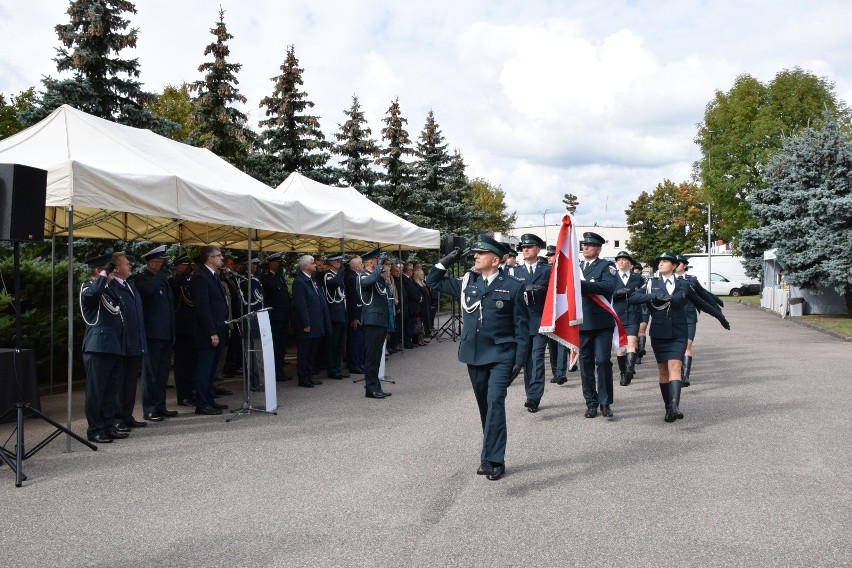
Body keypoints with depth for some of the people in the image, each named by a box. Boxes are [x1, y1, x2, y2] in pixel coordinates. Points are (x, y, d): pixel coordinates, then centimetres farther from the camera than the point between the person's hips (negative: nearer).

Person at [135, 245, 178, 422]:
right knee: (151, 373, -4)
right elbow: (149, 289, -32)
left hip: (166, 334, 8)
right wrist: (162, 274, -17)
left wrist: (172, 332, 18)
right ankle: (149, 410, 0)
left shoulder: (163, 281, 19)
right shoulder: (143, 279, -6)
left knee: (162, 373, 11)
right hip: (152, 334, -8)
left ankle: (160, 407, 18)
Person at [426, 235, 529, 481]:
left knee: (495, 404, -15)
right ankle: (492, 455, 23)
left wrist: (520, 359, -9)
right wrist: (446, 261, 2)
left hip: (501, 355, -5)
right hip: (474, 355, 5)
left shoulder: (513, 286, -5)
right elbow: (433, 281, 17)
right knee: (485, 406, 12)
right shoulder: (467, 282, 6)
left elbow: (521, 325, -4)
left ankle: (493, 459, -11)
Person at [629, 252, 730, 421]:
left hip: (678, 333, -1)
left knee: (674, 367, -16)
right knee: (663, 370, 6)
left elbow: (701, 302, 18)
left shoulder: (683, 284, 6)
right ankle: (669, 408, 15)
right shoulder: (652, 283, 5)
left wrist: (720, 316, 25)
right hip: (659, 333, 1)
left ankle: (675, 406, -27)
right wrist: (654, 296, -20)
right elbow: (632, 298, -8)